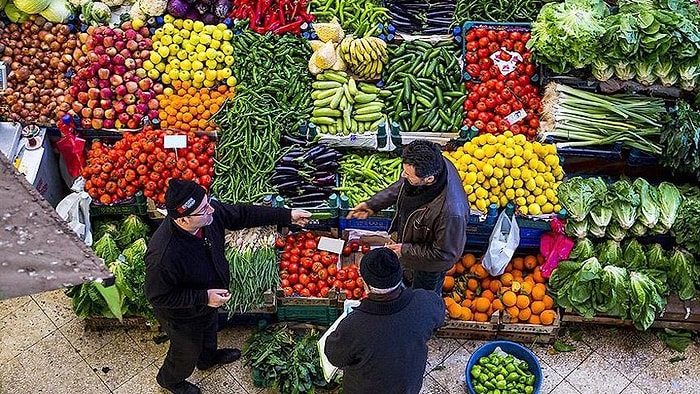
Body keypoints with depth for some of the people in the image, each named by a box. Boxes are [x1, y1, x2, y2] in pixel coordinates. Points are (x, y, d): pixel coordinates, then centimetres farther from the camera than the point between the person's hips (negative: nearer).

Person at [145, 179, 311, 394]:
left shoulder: (209, 212, -28)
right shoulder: (163, 256, -45)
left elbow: (242, 214, -12)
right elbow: (158, 297, -30)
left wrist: (287, 216, -12)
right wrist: (204, 298, -33)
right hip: (183, 315, -6)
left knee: (209, 329, 36)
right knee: (188, 351, 25)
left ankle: (209, 357, 70)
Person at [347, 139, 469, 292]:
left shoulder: (450, 212, -48)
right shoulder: (432, 164, -27)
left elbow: (446, 253, -30)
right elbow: (401, 186, -4)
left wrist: (405, 250, -24)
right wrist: (372, 204, -8)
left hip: (430, 264, -6)